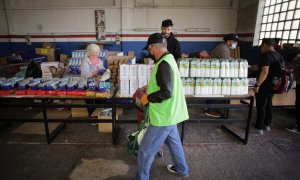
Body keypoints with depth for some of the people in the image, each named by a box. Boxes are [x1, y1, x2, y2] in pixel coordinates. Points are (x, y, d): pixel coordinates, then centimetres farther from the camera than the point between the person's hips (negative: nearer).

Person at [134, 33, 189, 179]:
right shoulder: (169, 59, 9)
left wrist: (147, 98, -16)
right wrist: (151, 87, 15)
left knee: (145, 150, 3)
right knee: (173, 141, 27)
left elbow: (166, 93, -28)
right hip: (170, 113, 11)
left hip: (163, 116, -10)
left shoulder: (164, 64, -23)